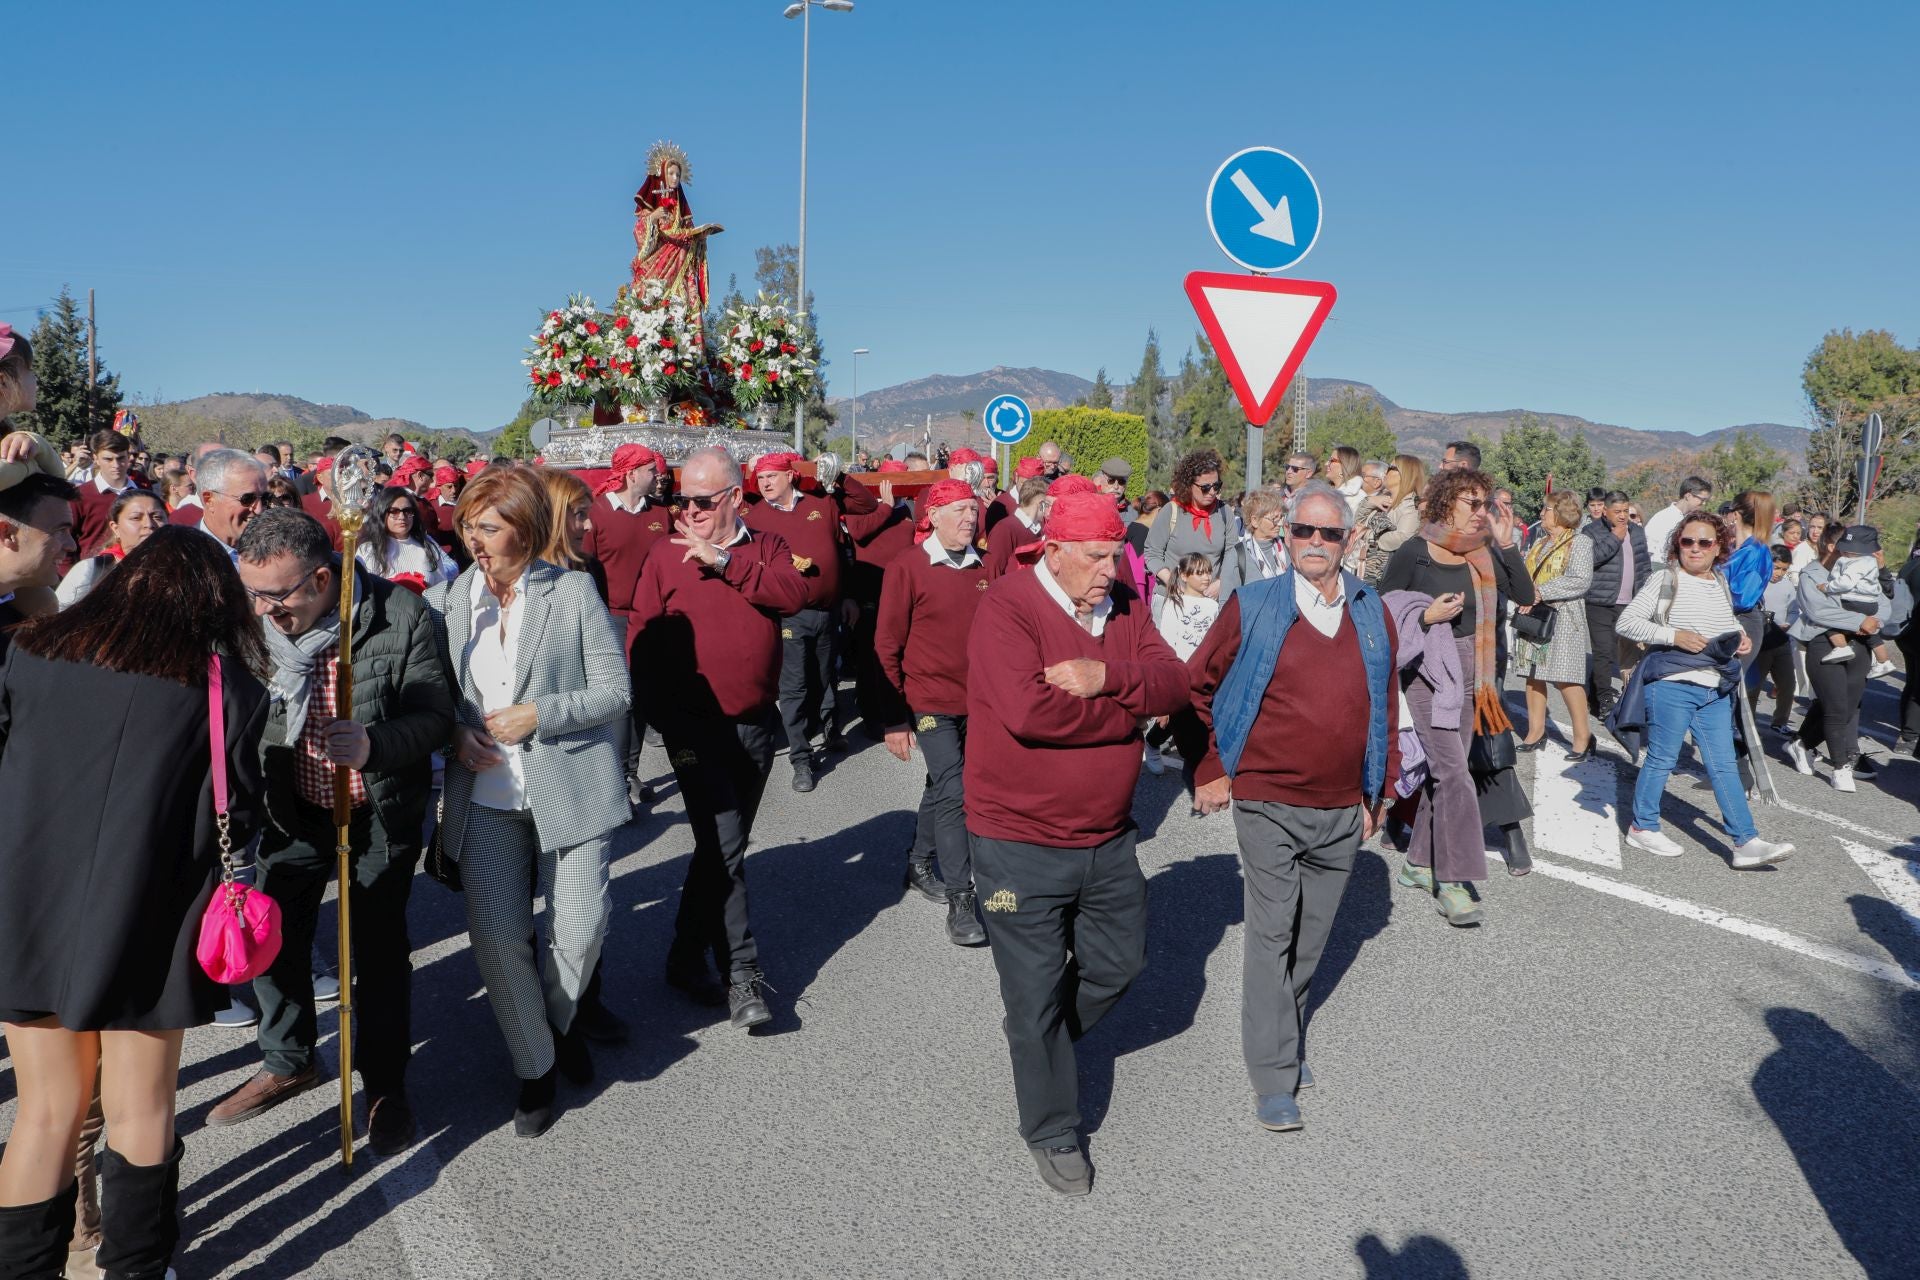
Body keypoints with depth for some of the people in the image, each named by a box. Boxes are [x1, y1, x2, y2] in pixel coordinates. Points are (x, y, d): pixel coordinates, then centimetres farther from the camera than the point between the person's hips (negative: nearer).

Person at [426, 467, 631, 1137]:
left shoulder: (573, 591, -2)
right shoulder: (446, 600, 7)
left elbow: (615, 690, -2)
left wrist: (539, 715, -13)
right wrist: (455, 732, -3)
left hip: (568, 785, -2)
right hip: (486, 793, 2)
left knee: (580, 926, -2)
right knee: (495, 936, -4)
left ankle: (559, 1019, 33)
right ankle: (535, 1068, 19)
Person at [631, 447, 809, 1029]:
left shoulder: (766, 547, 6)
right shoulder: (667, 556, -1)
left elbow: (796, 594, -14)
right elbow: (644, 641, -3)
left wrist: (725, 562, -19)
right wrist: (663, 718, -9)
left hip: (755, 724, 4)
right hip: (697, 726, -4)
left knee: (723, 846, 14)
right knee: (724, 848, -10)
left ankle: (687, 956, 30)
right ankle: (743, 975, 0)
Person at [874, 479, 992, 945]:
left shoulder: (985, 569, 3)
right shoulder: (908, 569, -10)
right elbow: (887, 647, -8)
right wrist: (895, 719, -9)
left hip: (975, 703, 5)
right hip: (931, 703, -5)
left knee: (941, 787, 19)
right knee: (952, 793, -10)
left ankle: (919, 865, 39)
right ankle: (959, 900, -2)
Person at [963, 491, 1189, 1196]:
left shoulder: (1124, 608, 4)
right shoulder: (1008, 607, -18)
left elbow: (1174, 684, -6)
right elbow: (1028, 711, -32)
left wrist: (1107, 677, -26)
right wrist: (1131, 710, -18)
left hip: (1108, 838, 7)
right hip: (1021, 843, -7)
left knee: (1119, 959, 21)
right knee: (1037, 993, 5)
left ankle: (1038, 1044, 46)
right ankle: (1052, 1133, 26)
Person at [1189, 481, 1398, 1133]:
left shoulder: (1372, 612, 5)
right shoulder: (1253, 606, -5)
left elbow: (1386, 705, 12)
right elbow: (1196, 686, 1)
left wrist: (1380, 792, 11)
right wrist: (1209, 771, -1)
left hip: (1342, 810, 4)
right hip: (1268, 803, -3)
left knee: (1312, 937, 15)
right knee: (1271, 936, -2)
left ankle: (1286, 1033, 37)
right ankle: (1274, 1080, 5)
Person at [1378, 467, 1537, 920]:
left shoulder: (1481, 556, 6)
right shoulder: (1412, 555, -9)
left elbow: (1525, 595, -1)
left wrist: (1505, 544, -7)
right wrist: (1427, 616, -19)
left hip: (1468, 676, 6)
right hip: (1428, 675, -6)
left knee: (1444, 772, 12)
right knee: (1454, 774, -12)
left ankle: (1420, 862, 24)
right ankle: (1452, 883, -8)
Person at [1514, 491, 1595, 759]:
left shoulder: (1579, 543, -4)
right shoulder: (1539, 543, 19)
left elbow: (1581, 580, -17)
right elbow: (1524, 573, 20)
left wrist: (1541, 591, -19)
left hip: (1562, 618, -7)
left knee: (1565, 677, -9)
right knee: (1534, 674, 8)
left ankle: (1582, 735, -2)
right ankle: (1536, 729, 17)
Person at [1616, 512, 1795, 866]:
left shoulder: (1722, 585, 12)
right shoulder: (1664, 580, -6)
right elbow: (1627, 621, -9)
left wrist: (1741, 638, 8)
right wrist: (1672, 635, -19)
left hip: (1716, 691, 6)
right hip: (1671, 686, -6)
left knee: (1724, 766, 5)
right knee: (1661, 759, 3)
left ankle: (1746, 842, 5)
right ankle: (1642, 827, 19)